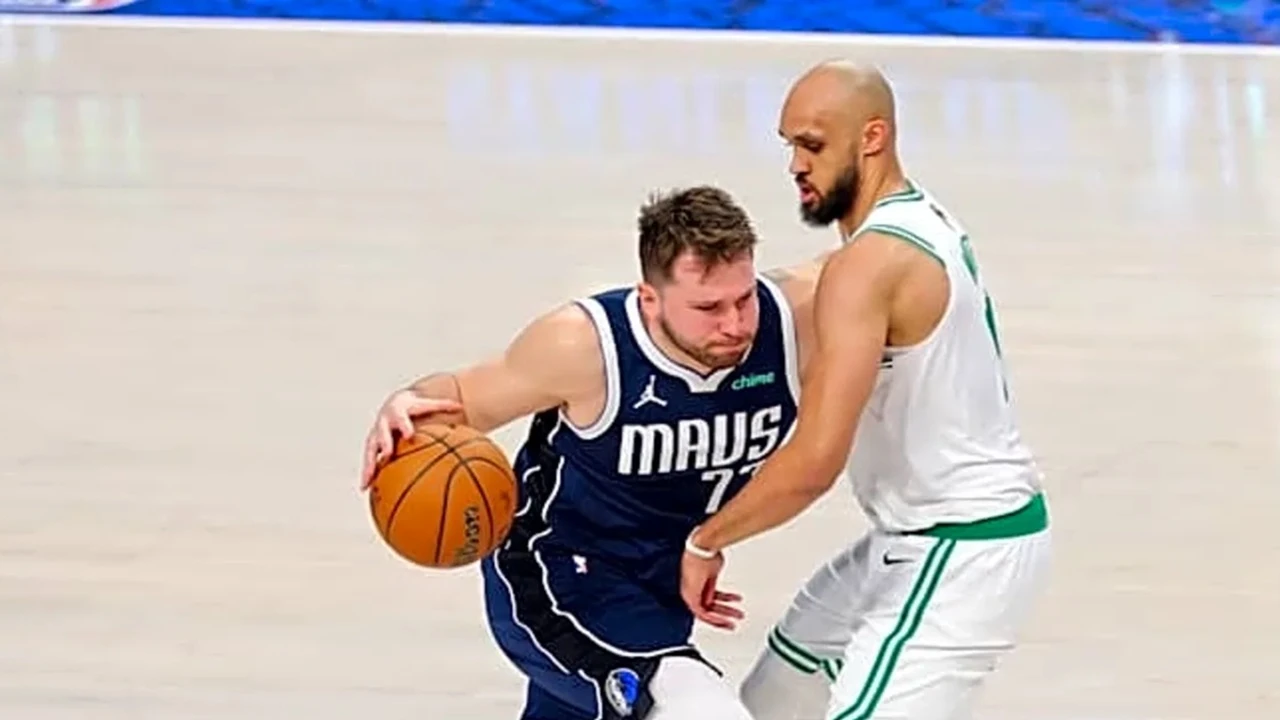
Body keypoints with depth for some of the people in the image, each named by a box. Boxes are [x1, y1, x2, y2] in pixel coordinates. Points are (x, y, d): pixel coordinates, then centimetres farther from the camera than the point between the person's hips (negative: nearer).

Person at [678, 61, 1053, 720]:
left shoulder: (868, 264, -23)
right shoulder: (923, 221, 7)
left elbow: (814, 462, -28)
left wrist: (707, 541, -15)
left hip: (963, 549, -11)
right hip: (931, 533, 11)